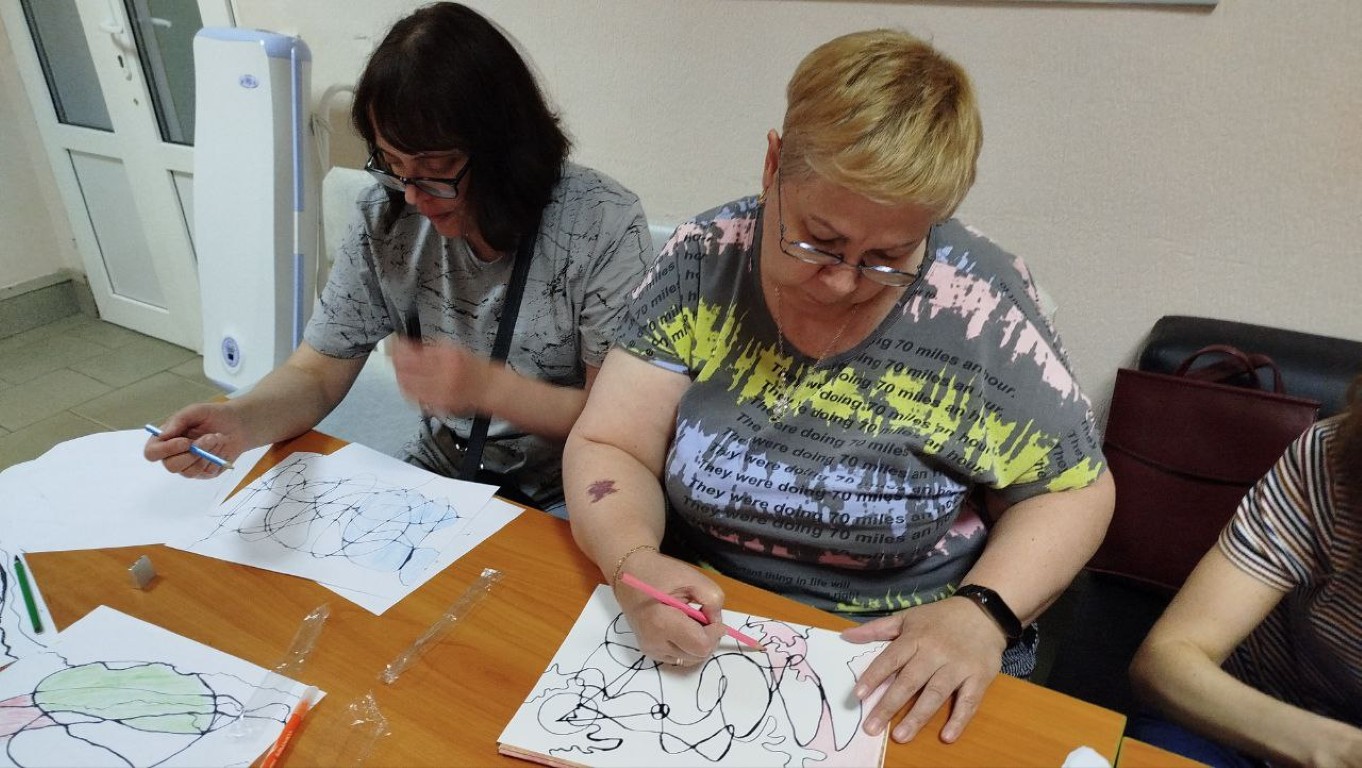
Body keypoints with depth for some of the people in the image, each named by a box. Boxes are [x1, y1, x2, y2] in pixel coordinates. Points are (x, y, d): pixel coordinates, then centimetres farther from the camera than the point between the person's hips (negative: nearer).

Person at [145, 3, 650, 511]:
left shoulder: (603, 225, -18)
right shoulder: (387, 219, -5)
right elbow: (315, 373, -1)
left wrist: (488, 387, -29)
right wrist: (238, 421, -22)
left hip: (565, 506, -3)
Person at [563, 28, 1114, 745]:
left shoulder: (979, 305, -13)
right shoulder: (702, 261, -9)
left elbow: (1072, 489, -2)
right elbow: (607, 448, -6)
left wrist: (983, 610, -17)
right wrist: (634, 563, -25)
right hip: (694, 645, 1)